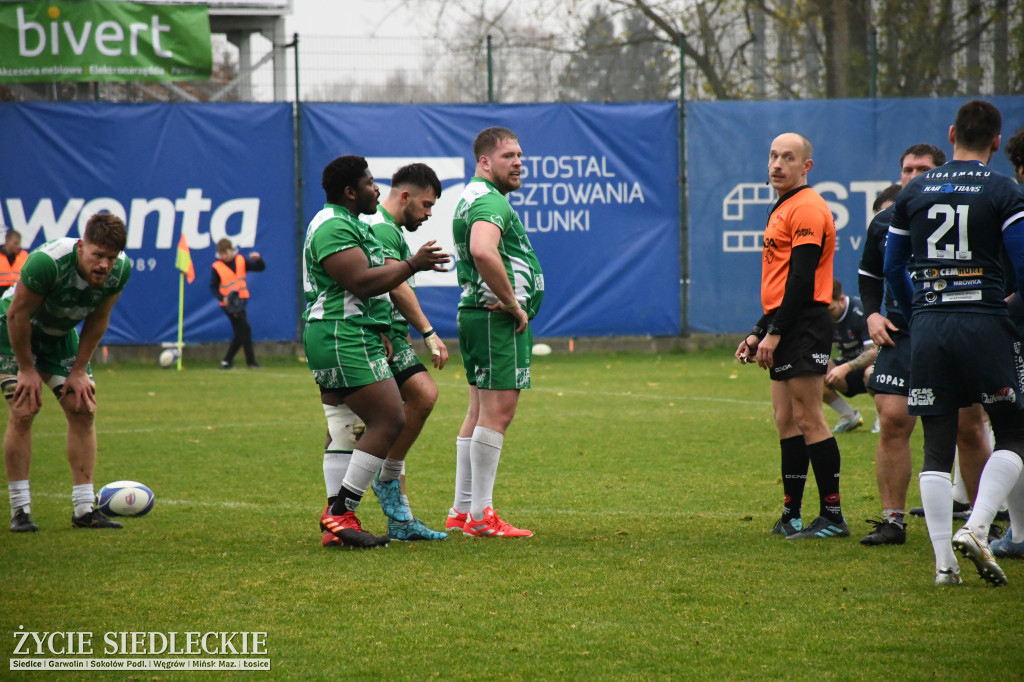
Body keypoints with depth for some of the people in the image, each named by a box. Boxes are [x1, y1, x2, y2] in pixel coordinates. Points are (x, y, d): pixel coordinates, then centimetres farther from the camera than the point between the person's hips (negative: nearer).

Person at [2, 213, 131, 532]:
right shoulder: (47, 262, -38)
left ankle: (84, 508, 0)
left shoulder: (121, 269, -21)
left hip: (60, 334, 5)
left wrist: (79, 371, -4)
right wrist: (26, 370, -20)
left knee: (83, 409, -4)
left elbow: (97, 321, -5)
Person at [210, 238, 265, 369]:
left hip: (241, 300, 5)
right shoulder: (216, 267, -7)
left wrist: (258, 259, -16)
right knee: (245, 330, -10)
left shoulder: (240, 260, 3)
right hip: (229, 304, -5)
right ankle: (250, 361, -5)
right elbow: (213, 287, -5)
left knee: (240, 334, 8)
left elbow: (260, 268, 5)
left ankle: (227, 361, 18)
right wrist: (222, 298, -21)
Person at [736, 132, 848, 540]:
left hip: (804, 326, -10)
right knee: (786, 422, 10)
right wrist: (759, 333, 22)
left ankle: (832, 516, -9)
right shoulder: (782, 209, 22)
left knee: (809, 420, -10)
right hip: (784, 332, 10)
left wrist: (774, 332, -19)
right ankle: (791, 516, 13)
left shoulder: (807, 208, -10)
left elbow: (801, 278, -18)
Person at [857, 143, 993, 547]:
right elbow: (868, 274, 23)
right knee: (892, 422, -7)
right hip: (901, 333, 3)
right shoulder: (884, 223, 8)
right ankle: (892, 520, 2)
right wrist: (872, 314, 7)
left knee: (970, 428, 0)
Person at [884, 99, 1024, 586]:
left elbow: (893, 267, 15)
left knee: (936, 448, 6)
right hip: (984, 323, -4)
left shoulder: (914, 191, 10)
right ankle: (975, 529, -12)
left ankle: (943, 561, 0)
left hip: (927, 326, 4)